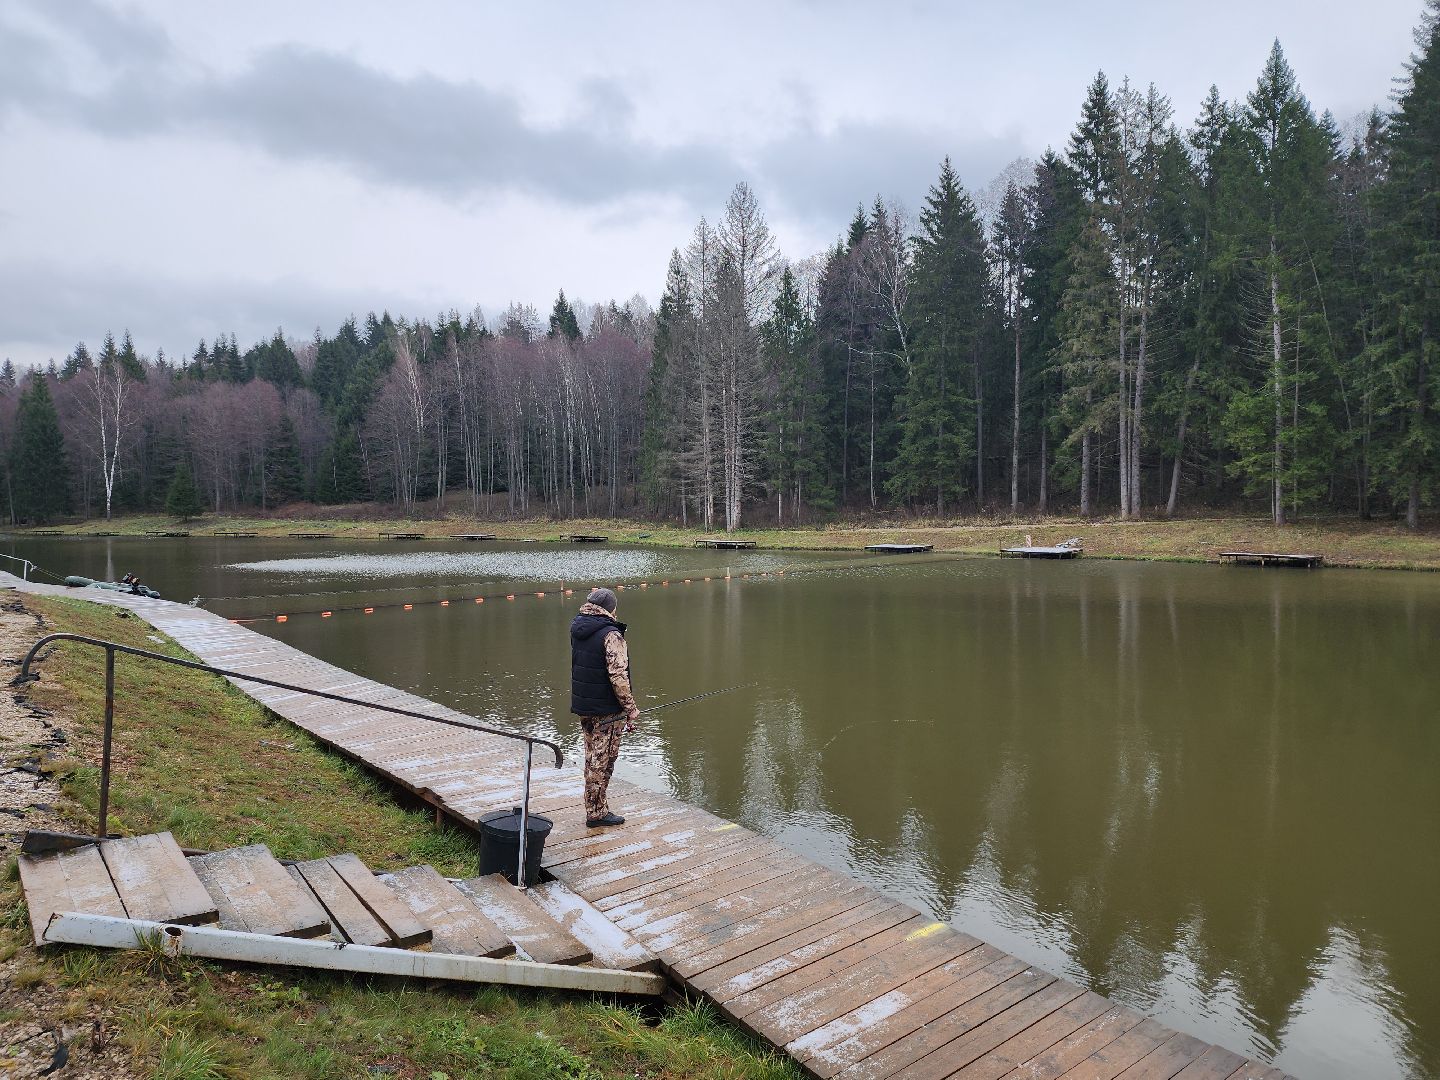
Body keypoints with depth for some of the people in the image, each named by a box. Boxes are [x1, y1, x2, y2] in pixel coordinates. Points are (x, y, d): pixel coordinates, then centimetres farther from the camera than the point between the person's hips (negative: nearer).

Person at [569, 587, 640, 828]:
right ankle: (596, 813, 12)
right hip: (606, 710, -8)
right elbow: (618, 676, -23)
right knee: (602, 761, 3)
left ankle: (596, 807, 29)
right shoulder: (611, 635, -20)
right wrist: (631, 709, -15)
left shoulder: (577, 628, 3)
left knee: (592, 758, 19)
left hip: (582, 706, 8)